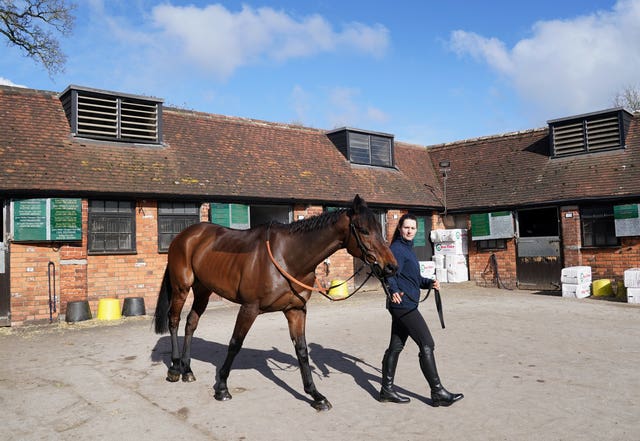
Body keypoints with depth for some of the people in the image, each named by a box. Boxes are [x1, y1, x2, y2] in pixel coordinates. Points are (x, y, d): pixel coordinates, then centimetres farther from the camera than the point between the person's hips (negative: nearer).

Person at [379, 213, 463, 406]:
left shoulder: (408, 249, 19)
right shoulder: (397, 248, -12)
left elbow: (414, 278, 24)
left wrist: (430, 282, 7)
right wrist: (394, 291, -43)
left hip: (405, 306, 10)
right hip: (403, 304, -10)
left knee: (396, 346, 12)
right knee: (426, 344, -5)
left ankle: (387, 390, 21)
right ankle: (438, 393, 4)